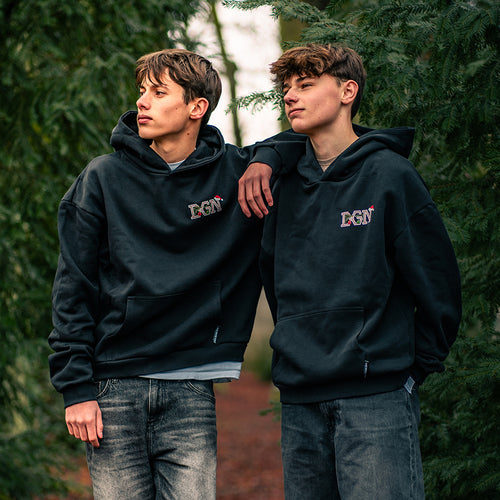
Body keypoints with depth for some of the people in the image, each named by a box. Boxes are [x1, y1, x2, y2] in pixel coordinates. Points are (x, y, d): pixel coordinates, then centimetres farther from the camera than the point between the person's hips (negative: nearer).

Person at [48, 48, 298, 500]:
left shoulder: (235, 172, 5)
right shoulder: (104, 179, 3)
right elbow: (72, 289, 2)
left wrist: (264, 163, -1)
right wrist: (76, 387, -5)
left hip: (191, 391, 0)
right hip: (114, 390, 0)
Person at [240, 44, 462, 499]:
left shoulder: (390, 175, -4)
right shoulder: (286, 186, 13)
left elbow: (438, 282, -3)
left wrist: (418, 367, 1)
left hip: (376, 397, -5)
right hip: (300, 402, 5)